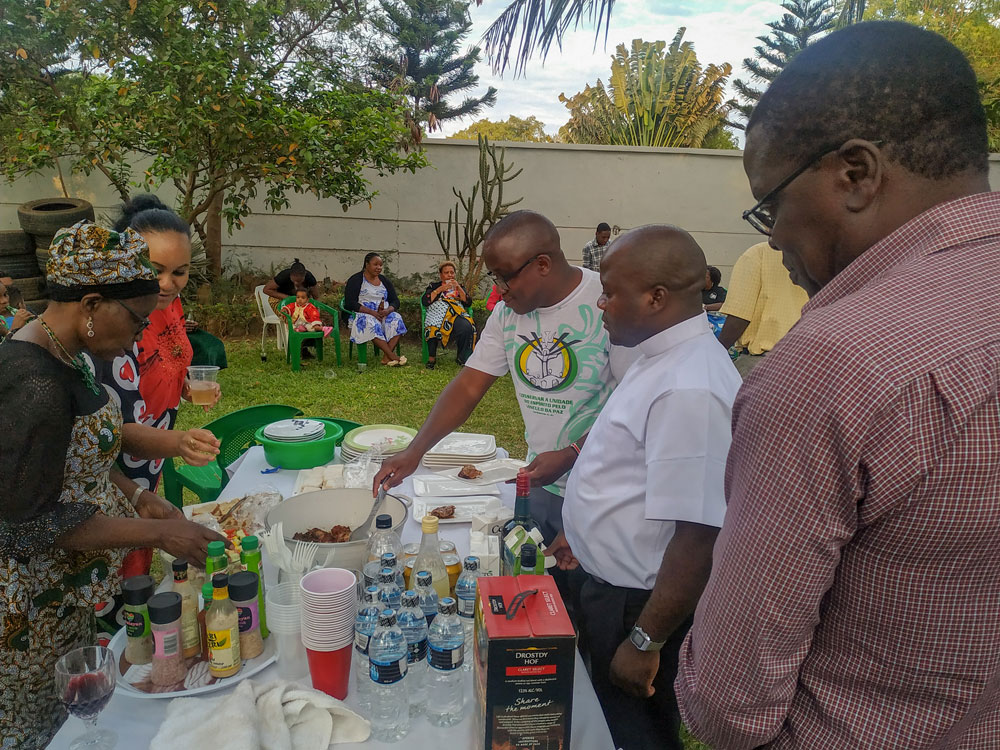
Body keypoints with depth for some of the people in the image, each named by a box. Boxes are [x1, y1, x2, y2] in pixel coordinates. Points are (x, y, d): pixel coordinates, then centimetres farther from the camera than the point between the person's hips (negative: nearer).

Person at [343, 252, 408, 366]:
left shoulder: (384, 281, 16)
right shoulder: (355, 280, 0)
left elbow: (395, 301, 11)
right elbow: (350, 303, -11)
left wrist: (387, 310, -14)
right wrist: (372, 312, -21)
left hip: (384, 315, 5)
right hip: (363, 315, -4)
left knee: (396, 319, -27)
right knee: (370, 323, -38)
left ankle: (386, 357, -37)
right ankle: (392, 356, -40)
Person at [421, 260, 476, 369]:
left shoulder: (460, 286, 29)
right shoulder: (434, 286, 25)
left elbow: (468, 303, 12)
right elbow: (425, 301, 6)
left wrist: (458, 288, 2)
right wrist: (440, 289, 1)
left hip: (457, 315, 1)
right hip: (438, 314, -1)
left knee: (467, 327, -35)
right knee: (433, 327, -39)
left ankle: (461, 358, -19)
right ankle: (431, 358, -24)